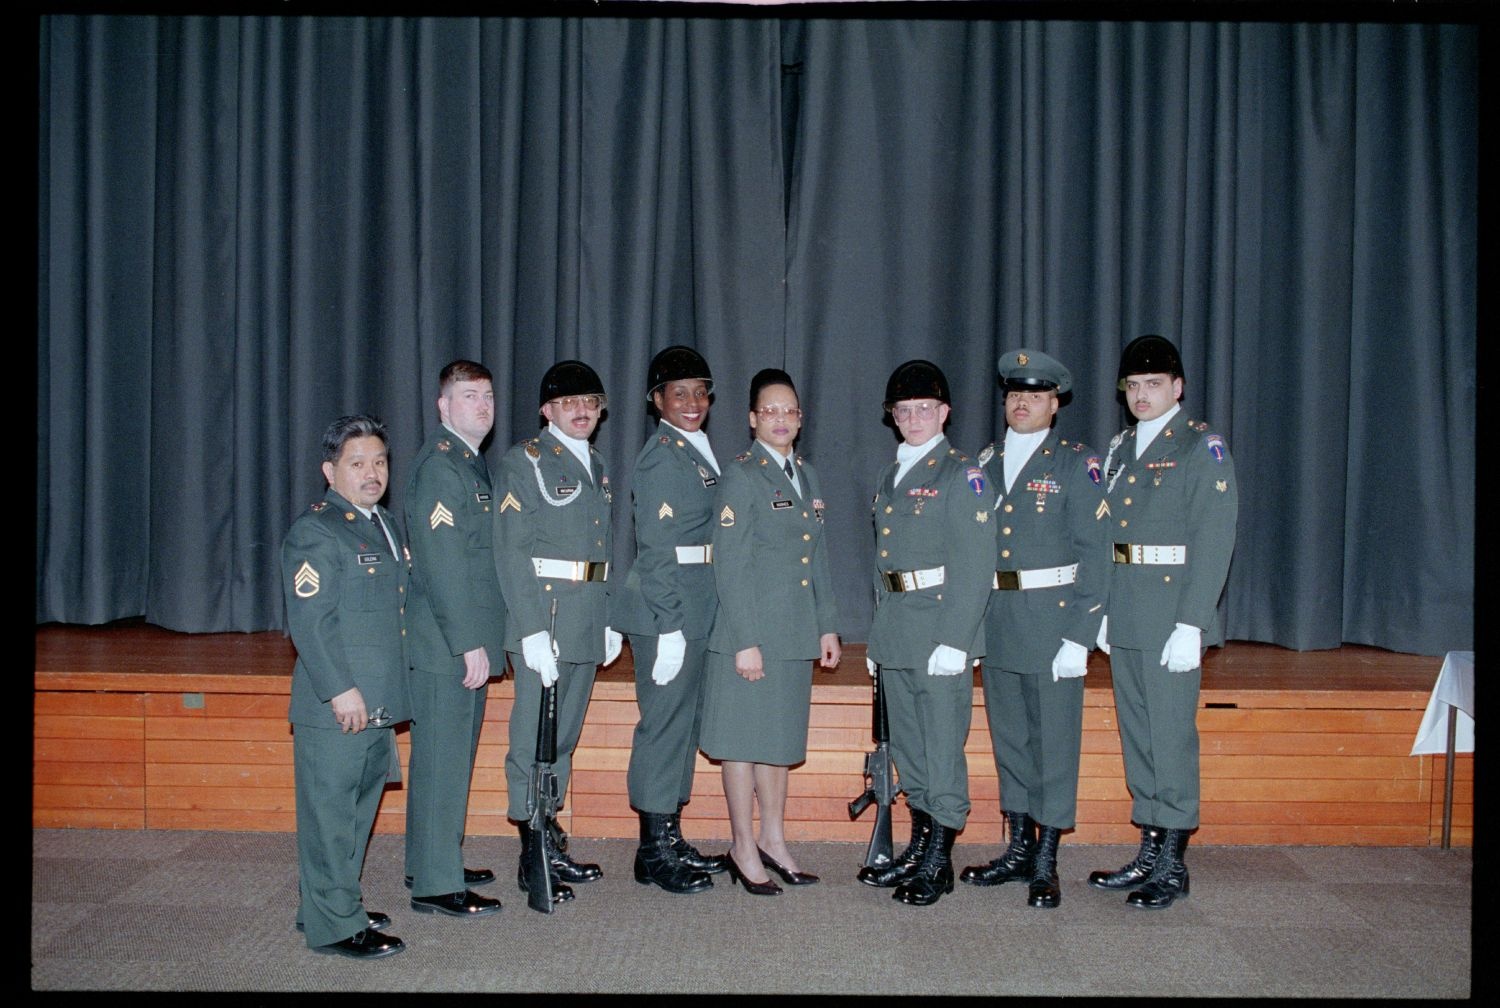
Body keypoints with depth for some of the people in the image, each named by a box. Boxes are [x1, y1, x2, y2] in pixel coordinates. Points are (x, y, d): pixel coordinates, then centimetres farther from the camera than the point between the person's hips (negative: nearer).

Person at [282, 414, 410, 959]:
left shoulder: (388, 528, 16)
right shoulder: (314, 531, -11)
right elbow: (310, 621, -18)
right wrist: (340, 690, -21)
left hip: (379, 704, 9)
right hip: (333, 708, -9)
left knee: (360, 807, 17)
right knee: (330, 812, 0)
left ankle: (338, 905, 30)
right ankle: (334, 925, 9)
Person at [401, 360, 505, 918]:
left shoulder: (472, 463, 17)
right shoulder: (440, 465, -15)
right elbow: (443, 564, -21)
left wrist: (479, 641, 17)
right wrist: (469, 643, -22)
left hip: (468, 641, 10)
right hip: (446, 643, -10)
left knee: (453, 756, 17)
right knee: (443, 759, -3)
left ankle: (434, 863, 29)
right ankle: (436, 884, 5)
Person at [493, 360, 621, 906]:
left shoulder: (596, 466, 17)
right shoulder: (524, 461, -6)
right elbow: (511, 551, -12)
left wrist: (611, 619, 13)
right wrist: (532, 630, -19)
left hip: (588, 618, 8)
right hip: (544, 614, -7)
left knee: (565, 735, 14)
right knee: (534, 735, -2)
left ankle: (551, 843, 24)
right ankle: (534, 858, 7)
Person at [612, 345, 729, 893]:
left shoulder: (698, 451, 16)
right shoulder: (660, 455, -12)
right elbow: (655, 548, -17)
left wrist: (690, 620, 16)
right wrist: (670, 624, -20)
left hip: (697, 607, 10)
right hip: (667, 607, -10)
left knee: (685, 719, 14)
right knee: (664, 719, -3)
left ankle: (670, 838, 25)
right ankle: (654, 852, 7)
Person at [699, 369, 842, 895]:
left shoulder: (807, 476, 13)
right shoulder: (740, 475, -9)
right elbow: (729, 565, -14)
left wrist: (827, 626, 13)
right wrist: (745, 641, -18)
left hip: (796, 633, 7)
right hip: (751, 629, -7)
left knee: (781, 736, 15)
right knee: (745, 738, 3)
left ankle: (773, 840, 27)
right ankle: (743, 849, 15)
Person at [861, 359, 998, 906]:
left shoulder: (963, 475, -7)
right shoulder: (890, 477, 16)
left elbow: (977, 564, -14)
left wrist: (955, 640, -20)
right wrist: (878, 635, 16)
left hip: (941, 625, -8)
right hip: (895, 628, 8)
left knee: (942, 743, -1)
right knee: (907, 744, 14)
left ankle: (939, 861, 9)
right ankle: (918, 848, 26)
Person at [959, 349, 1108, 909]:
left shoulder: (1076, 464, -3)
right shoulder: (984, 464, 11)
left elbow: (1093, 554, -8)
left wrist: (1080, 636, -14)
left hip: (1052, 621, -5)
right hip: (996, 624, 5)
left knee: (1054, 741, 1)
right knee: (1009, 739, 13)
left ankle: (1046, 863, 10)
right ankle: (1019, 850, 26)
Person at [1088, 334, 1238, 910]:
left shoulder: (1202, 447, -7)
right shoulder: (1121, 447, 15)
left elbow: (1214, 540, -13)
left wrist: (1191, 624, -19)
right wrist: (1104, 612, 11)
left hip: (1172, 616, -7)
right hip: (1125, 617, 7)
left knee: (1170, 734, -2)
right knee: (1136, 736, 12)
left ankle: (1173, 865, 9)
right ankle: (1149, 854, 22)